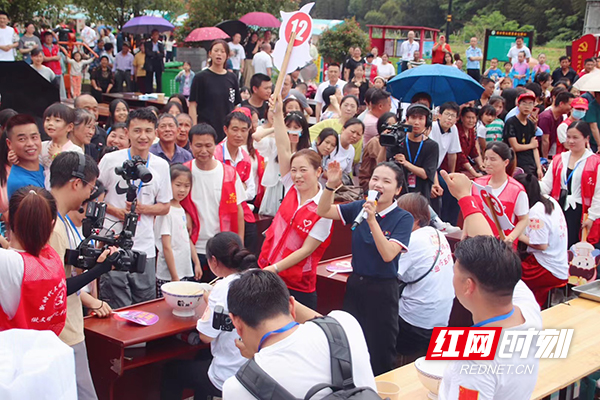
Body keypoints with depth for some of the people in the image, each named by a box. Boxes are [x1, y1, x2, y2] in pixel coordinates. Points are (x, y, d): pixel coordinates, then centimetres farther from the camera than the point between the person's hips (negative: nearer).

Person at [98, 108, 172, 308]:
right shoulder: (111, 160, 0)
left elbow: (165, 206, 13)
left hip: (145, 248, 3)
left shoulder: (161, 166, 8)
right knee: (117, 310, -2)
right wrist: (115, 211, -11)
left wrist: (142, 208, -7)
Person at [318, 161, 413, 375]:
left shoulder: (403, 218, -12)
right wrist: (331, 185, -14)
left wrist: (372, 220, -30)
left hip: (383, 289, -4)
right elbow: (323, 211, 2)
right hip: (356, 283, 5)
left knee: (380, 351, 7)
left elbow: (388, 254, -23)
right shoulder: (359, 208, 1)